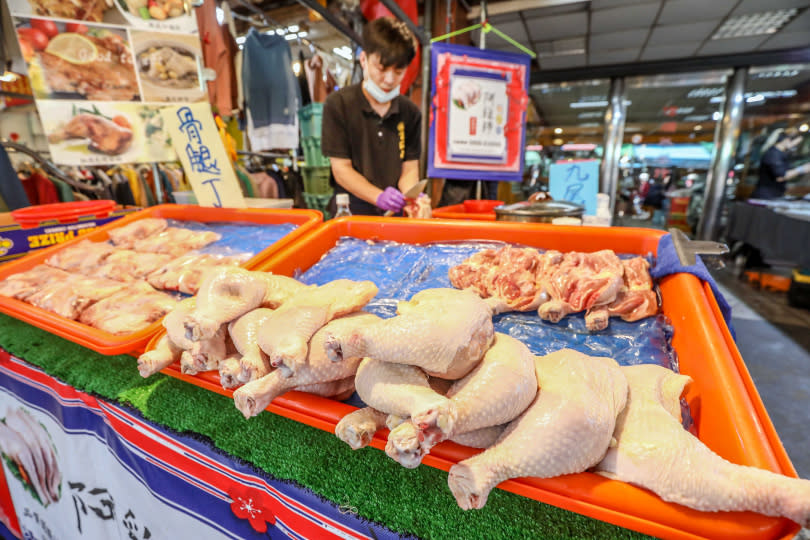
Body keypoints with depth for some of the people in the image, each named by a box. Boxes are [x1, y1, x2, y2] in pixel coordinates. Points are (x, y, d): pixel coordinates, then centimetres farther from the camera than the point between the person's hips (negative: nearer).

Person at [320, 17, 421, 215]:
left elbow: (409, 169, 6)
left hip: (394, 214, 4)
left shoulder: (410, 112, 7)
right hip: (351, 212, -4)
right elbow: (341, 169, -6)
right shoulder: (338, 104, -2)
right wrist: (378, 196, -21)